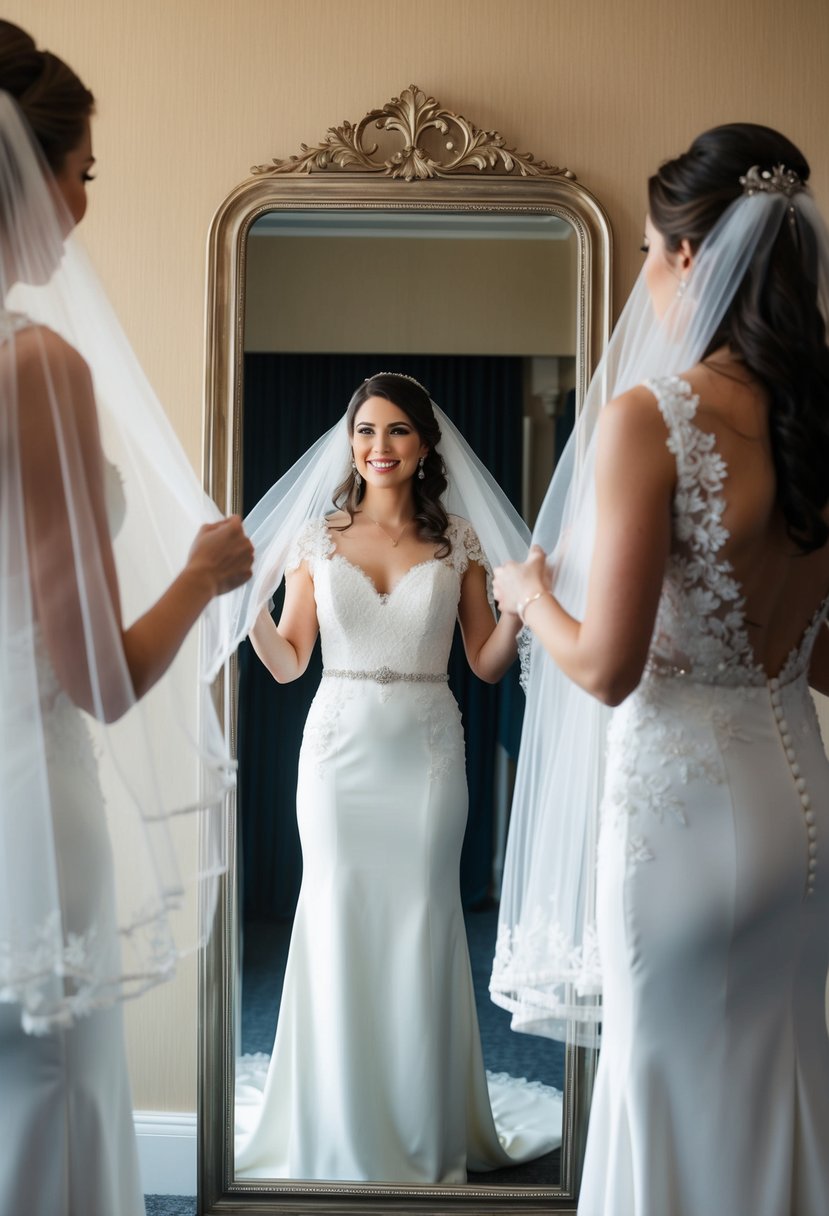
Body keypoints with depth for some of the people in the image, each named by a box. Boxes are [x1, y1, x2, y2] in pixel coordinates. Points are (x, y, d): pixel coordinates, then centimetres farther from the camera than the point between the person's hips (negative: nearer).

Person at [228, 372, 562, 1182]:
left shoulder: (459, 543, 4)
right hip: (338, 751, 0)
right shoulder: (316, 539, 4)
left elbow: (487, 665, 5)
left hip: (426, 752, 0)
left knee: (422, 929, 5)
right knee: (337, 928, 4)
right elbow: (287, 664, 5)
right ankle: (343, 1137, 21)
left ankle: (427, 1136, 21)